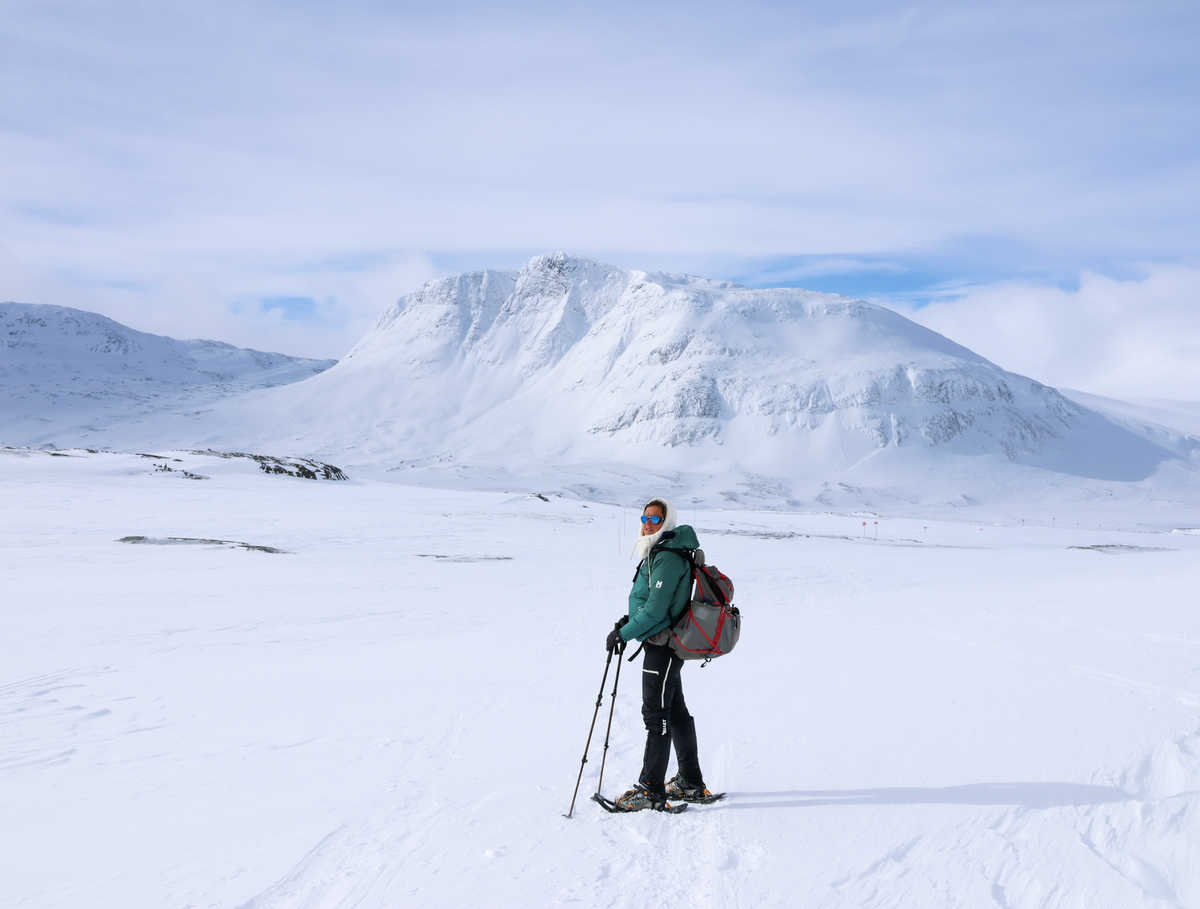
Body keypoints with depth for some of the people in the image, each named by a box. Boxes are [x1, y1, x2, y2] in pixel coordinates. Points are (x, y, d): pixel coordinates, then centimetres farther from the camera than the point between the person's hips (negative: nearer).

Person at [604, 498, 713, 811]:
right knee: (675, 712, 17)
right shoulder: (657, 553, 13)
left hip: (663, 645, -11)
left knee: (656, 715, -6)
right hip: (664, 644, 11)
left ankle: (651, 790, 0)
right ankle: (691, 783, 27)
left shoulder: (667, 557, -19)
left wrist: (623, 633, -16)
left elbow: (656, 608, -23)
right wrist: (630, 620, 10)